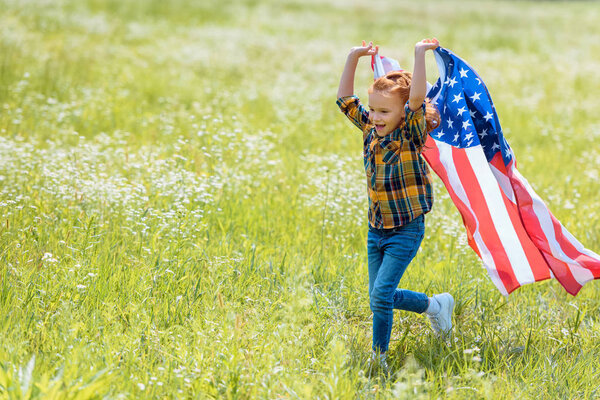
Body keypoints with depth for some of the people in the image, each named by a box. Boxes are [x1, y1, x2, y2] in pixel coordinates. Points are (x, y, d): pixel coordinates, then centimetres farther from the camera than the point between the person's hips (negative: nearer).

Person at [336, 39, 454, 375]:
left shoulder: (410, 134, -14)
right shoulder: (370, 130, 3)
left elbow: (418, 99, -31)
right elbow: (345, 98, 9)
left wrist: (420, 54, -34)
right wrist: (354, 58, 0)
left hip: (406, 231, -7)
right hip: (377, 230, 7)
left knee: (381, 294, -14)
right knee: (381, 296, 12)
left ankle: (379, 358, 4)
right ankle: (435, 305, 34)